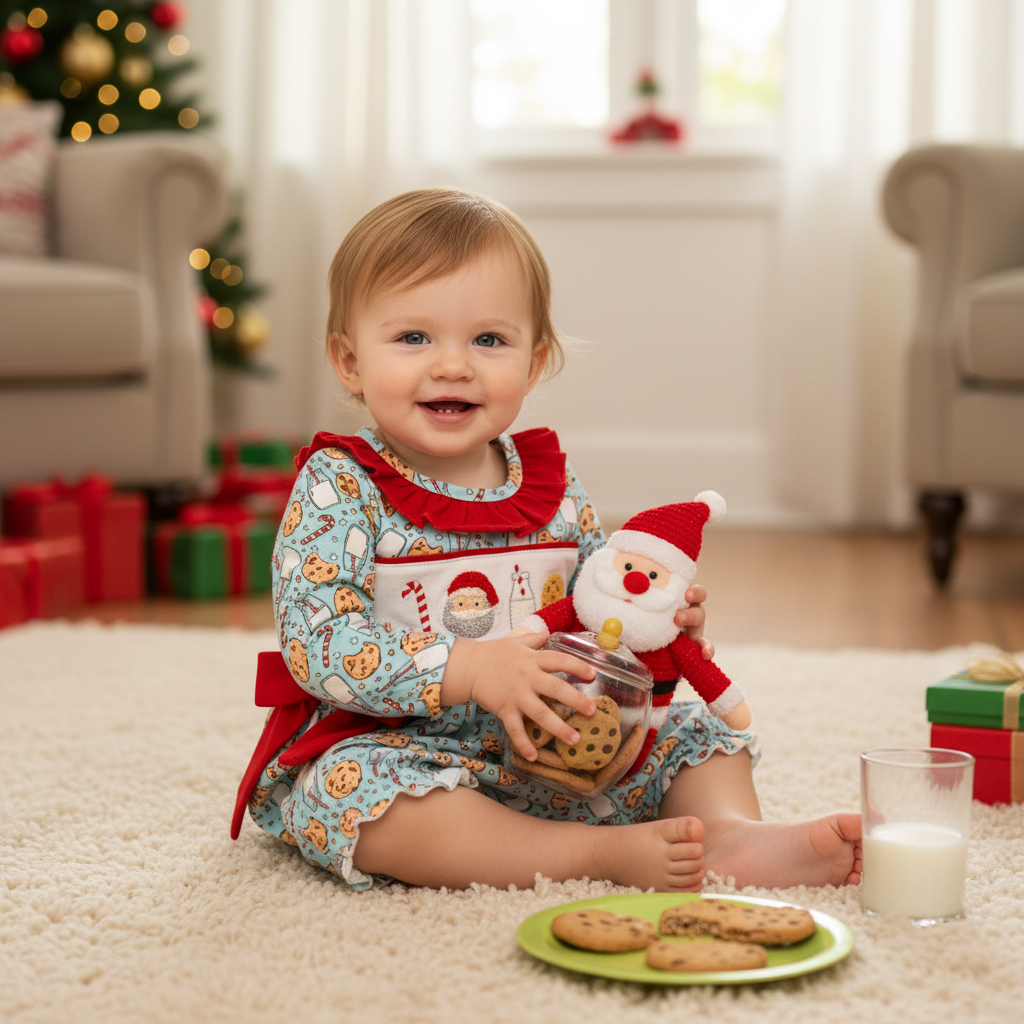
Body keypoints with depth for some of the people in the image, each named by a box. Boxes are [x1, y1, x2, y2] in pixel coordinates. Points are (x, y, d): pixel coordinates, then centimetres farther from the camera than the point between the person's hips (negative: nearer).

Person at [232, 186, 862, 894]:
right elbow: (317, 643, -23)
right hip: (391, 749, -5)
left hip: (550, 754, 6)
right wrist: (470, 669, -32)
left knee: (692, 730, 2)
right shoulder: (339, 488, -13)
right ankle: (605, 854, -35)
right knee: (354, 785, -37)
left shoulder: (553, 485, 5)